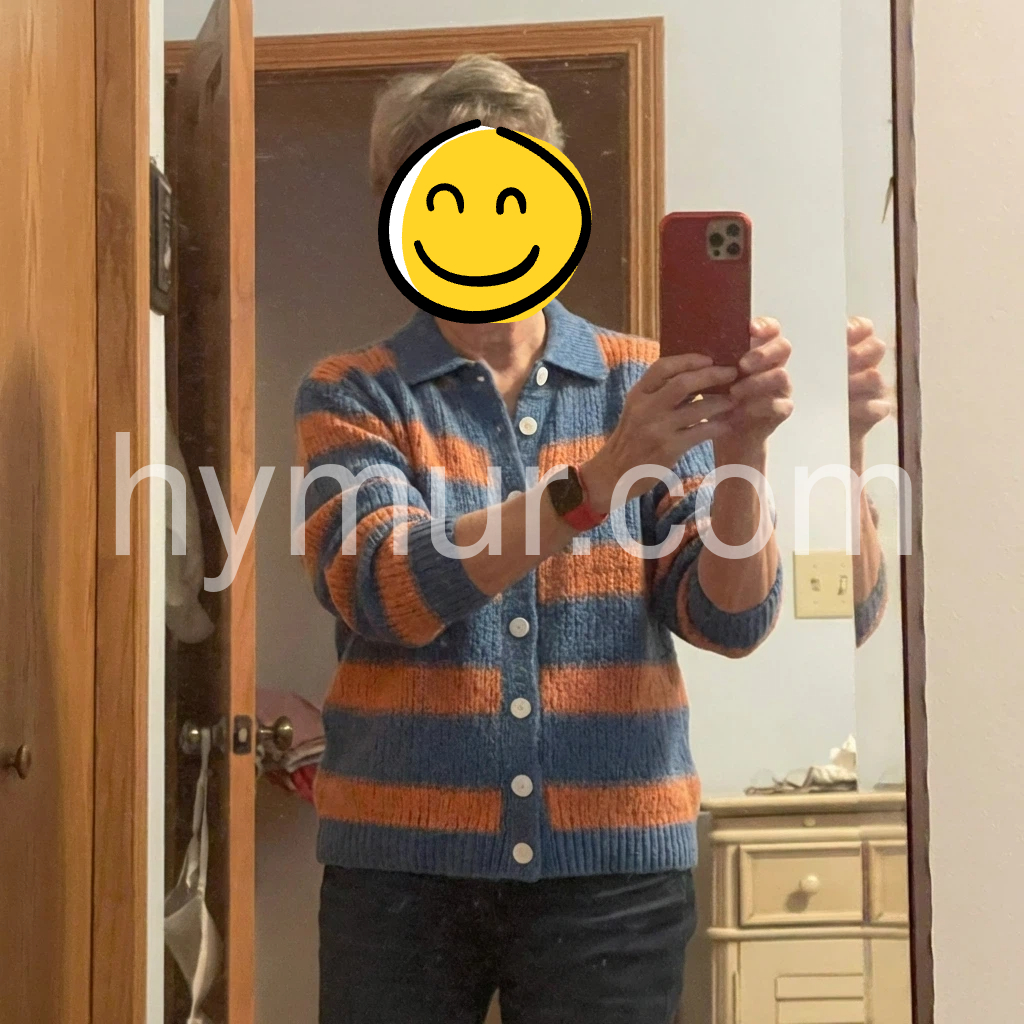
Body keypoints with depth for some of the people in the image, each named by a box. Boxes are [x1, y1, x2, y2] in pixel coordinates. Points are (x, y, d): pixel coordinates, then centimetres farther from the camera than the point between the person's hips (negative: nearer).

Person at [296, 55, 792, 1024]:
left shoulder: (643, 383, 4)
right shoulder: (352, 395, 0)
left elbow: (729, 620, -3)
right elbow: (382, 594, -16)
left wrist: (740, 456, -21)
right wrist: (597, 483, -27)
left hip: (616, 861, 1)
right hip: (403, 861, -1)